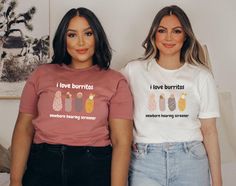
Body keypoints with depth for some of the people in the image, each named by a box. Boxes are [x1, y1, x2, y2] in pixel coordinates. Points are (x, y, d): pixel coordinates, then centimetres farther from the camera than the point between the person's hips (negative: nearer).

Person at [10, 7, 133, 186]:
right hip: (43, 164, 1)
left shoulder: (115, 80, 2)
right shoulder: (42, 74, 8)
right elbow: (24, 128, 4)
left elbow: (121, 141, -5)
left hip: (94, 167, -1)